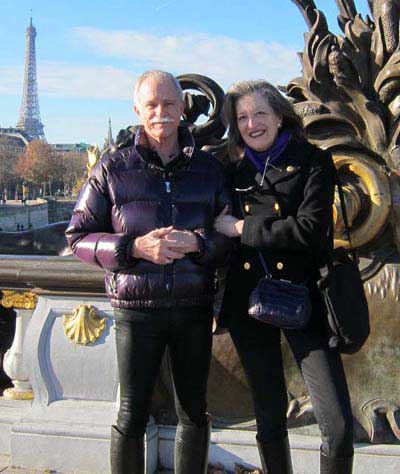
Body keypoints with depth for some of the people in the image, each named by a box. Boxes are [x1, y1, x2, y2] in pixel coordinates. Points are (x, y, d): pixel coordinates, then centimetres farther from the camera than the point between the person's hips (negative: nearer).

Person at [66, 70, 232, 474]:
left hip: (194, 308, 2)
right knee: (132, 415, 5)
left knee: (194, 412, 14)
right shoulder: (114, 167, 0)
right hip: (136, 309, -2)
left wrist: (197, 242, -17)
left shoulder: (207, 168, 6)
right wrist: (135, 247, -17)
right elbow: (79, 236, -1)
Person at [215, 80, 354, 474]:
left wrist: (240, 228, -10)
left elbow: (310, 230, -15)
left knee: (339, 426, -8)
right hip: (247, 304, 3)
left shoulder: (312, 161, -1)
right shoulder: (235, 171, 10)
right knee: (269, 418, 15)